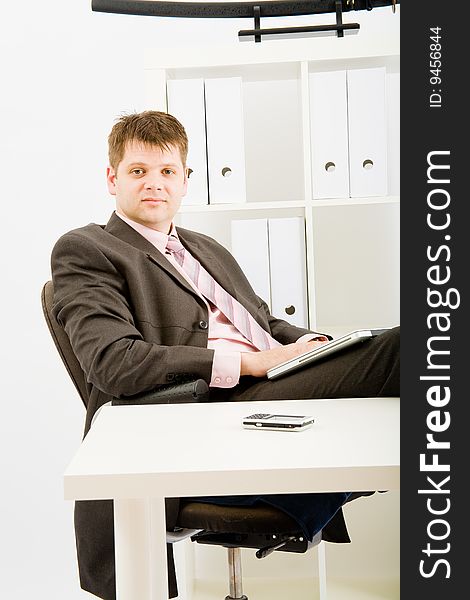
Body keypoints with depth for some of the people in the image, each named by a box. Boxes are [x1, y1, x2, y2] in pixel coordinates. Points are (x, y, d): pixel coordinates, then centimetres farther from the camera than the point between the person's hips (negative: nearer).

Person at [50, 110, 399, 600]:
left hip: (275, 387, 8)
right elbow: (113, 362, -10)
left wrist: (311, 343, 4)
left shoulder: (208, 250, 32)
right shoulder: (84, 251, 6)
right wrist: (247, 362, -14)